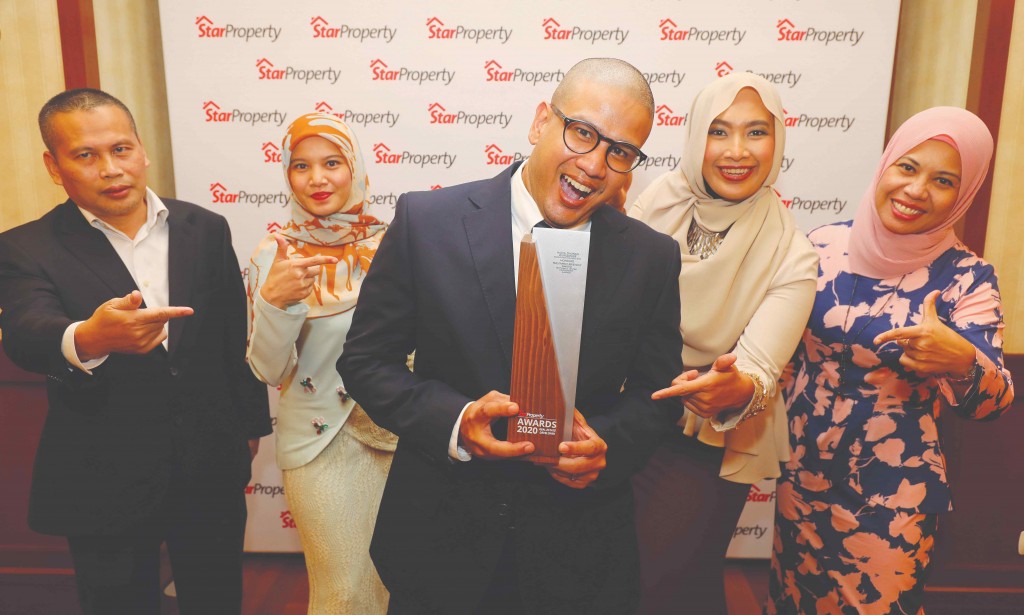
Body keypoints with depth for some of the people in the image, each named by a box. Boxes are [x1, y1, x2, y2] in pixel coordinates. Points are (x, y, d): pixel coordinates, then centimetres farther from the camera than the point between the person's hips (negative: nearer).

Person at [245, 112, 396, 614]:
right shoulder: (275, 254, -9)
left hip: (394, 433, 2)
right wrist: (274, 300, -28)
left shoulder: (388, 243, -5)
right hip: (318, 444, -2)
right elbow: (269, 371, -12)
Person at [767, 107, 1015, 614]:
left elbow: (994, 401, -16)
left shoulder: (966, 277, -10)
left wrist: (961, 362, -36)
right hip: (802, 474, 3)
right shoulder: (824, 245, -5)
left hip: (893, 496, -2)